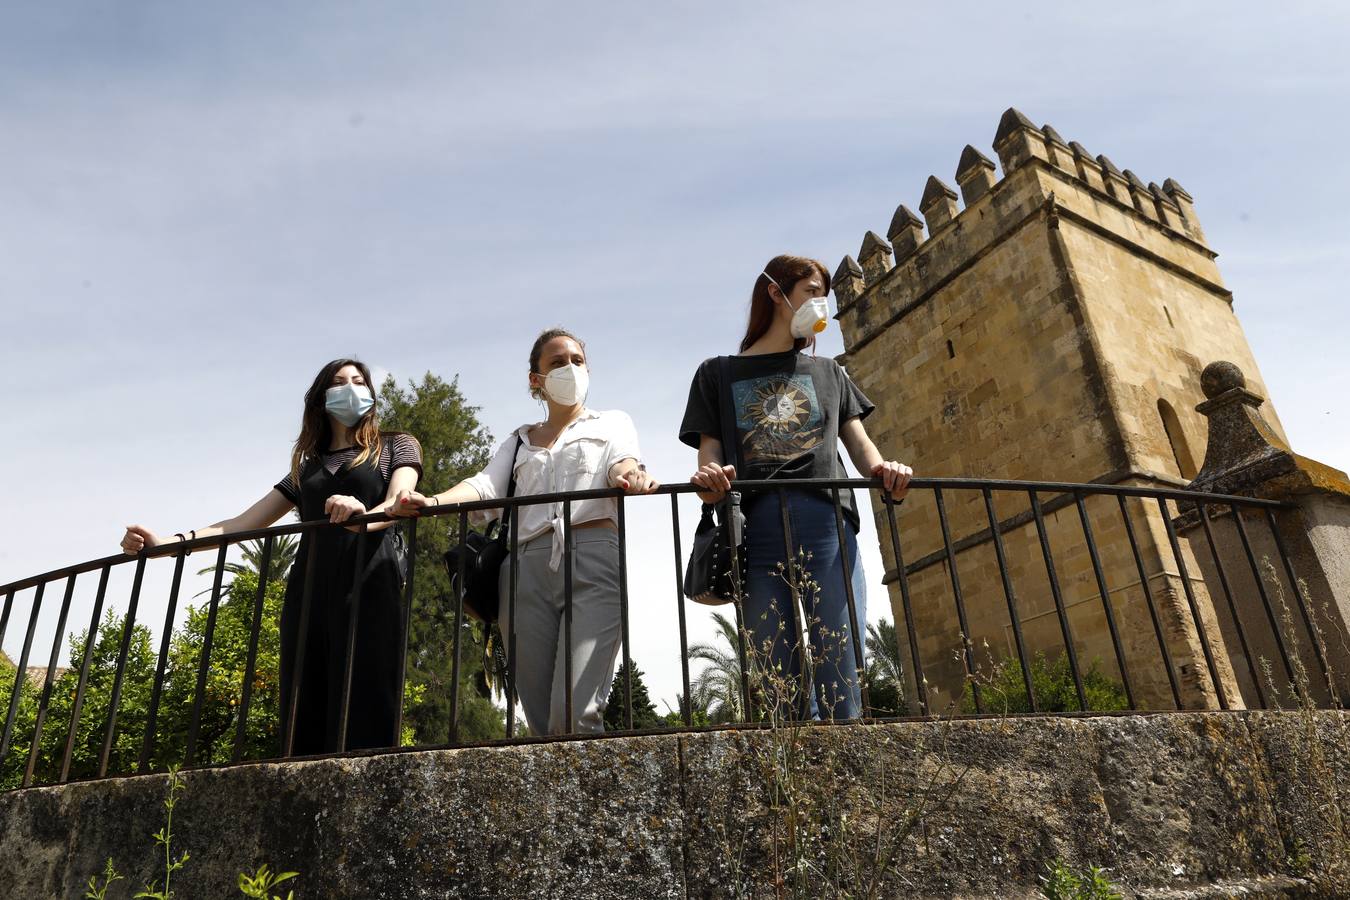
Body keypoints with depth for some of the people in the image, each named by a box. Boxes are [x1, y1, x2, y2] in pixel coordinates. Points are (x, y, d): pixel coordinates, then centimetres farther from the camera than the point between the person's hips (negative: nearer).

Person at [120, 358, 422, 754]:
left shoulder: (397, 446, 14)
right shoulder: (306, 467, 25)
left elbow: (400, 502, -6)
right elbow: (244, 523, 20)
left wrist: (365, 518, -30)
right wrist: (168, 542, 6)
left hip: (369, 588, -4)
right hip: (307, 592, 4)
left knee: (365, 716, -13)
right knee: (305, 720, -2)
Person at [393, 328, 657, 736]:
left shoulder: (613, 422, 21)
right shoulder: (519, 441, 26)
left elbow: (622, 461, 0)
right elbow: (487, 486, 9)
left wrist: (630, 476, -27)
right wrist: (433, 501, -13)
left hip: (592, 561, -3)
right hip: (528, 569, 3)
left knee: (574, 714, -19)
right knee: (542, 721, -2)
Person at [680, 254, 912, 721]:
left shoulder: (828, 372, 26)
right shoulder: (717, 374, 19)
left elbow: (859, 442, 17)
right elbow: (710, 455, 9)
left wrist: (881, 468, -7)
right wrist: (710, 479, -16)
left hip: (828, 525, 2)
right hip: (758, 530, -1)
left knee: (842, 687, -6)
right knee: (783, 693, -1)